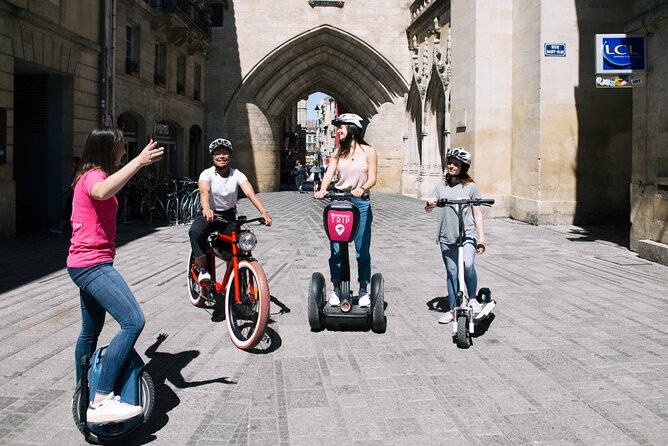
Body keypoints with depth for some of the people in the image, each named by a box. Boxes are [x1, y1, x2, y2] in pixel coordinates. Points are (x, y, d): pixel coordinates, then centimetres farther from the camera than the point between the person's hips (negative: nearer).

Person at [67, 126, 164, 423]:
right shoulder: (93, 176, -14)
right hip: (92, 263, -11)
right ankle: (102, 402, -28)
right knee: (133, 321, -24)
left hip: (89, 264, 11)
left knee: (91, 332, 21)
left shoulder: (91, 175, 19)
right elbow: (102, 192, -41)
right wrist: (138, 161, -42)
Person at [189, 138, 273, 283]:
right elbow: (204, 191, -35)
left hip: (229, 216, 3)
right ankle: (203, 269, -19)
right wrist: (206, 209, -58)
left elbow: (250, 193, -23)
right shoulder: (207, 174, -14)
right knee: (196, 231, -34)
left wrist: (263, 211, -42)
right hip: (210, 215, -2)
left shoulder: (237, 174, -8)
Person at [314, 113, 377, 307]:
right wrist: (322, 190, -20)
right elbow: (328, 174, 0)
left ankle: (363, 290, 12)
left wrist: (361, 188, -25)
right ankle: (336, 289, 10)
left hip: (360, 202, -2)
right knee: (336, 249, 0)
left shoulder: (368, 151, 4)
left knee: (362, 250, 1)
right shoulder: (338, 152, 12)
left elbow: (372, 178, -4)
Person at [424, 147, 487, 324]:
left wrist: (481, 239, -3)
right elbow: (428, 209, 4)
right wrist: (429, 204, -20)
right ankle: (453, 309, 20)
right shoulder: (441, 187, 11)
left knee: (468, 265, -26)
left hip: (467, 236, -3)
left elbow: (477, 214, 3)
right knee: (451, 272, 7)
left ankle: (472, 299, -4)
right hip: (447, 238, 3)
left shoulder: (470, 187, 3)